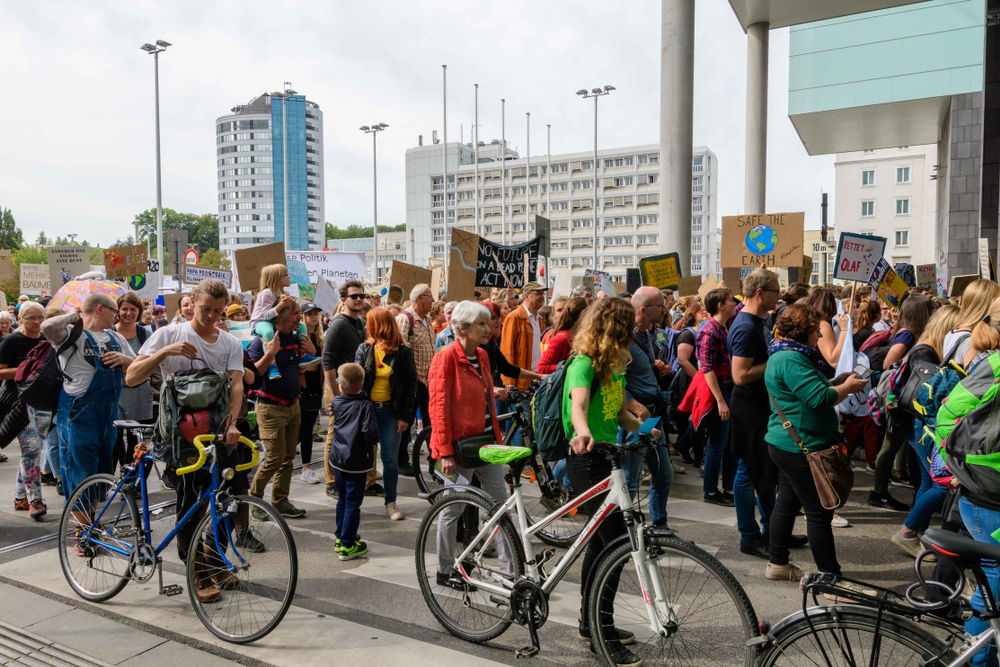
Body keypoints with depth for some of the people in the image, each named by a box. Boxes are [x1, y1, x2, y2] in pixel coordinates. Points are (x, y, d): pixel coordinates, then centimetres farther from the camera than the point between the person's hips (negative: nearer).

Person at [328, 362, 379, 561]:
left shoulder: (336, 403, 2)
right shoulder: (365, 406, -14)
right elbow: (370, 432, -23)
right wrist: (371, 442, -3)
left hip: (337, 459, 6)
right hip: (357, 462, -6)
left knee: (342, 500, 20)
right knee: (353, 503, 1)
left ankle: (340, 538, 32)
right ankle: (347, 546, 5)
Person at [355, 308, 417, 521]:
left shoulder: (403, 352, -2)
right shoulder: (364, 349, 6)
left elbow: (411, 385, -1)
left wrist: (405, 416, -6)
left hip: (389, 411, -2)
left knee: (390, 458, 0)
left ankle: (391, 502, 16)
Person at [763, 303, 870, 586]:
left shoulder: (785, 355, 15)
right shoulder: (791, 360, -20)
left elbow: (810, 390, 19)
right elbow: (819, 398, -24)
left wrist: (838, 383, 8)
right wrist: (848, 387, -8)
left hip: (788, 443, 11)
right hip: (802, 446, -11)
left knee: (787, 502, 17)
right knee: (819, 512, -3)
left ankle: (777, 564, 26)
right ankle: (831, 578, 5)